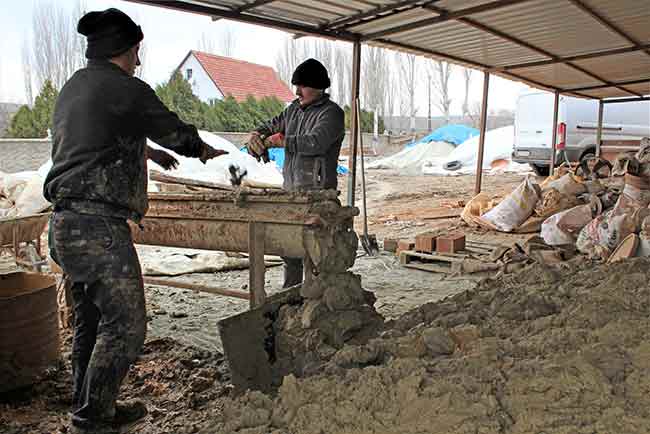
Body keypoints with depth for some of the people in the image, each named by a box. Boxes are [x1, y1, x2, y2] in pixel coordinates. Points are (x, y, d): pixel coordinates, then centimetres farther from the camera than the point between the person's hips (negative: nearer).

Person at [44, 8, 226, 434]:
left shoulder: (71, 89, 19)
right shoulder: (124, 89, -9)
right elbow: (173, 129, 2)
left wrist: (149, 151, 46)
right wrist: (203, 149, 22)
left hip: (67, 222, 10)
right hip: (100, 226, -10)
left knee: (90, 322, 16)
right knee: (125, 326, -4)